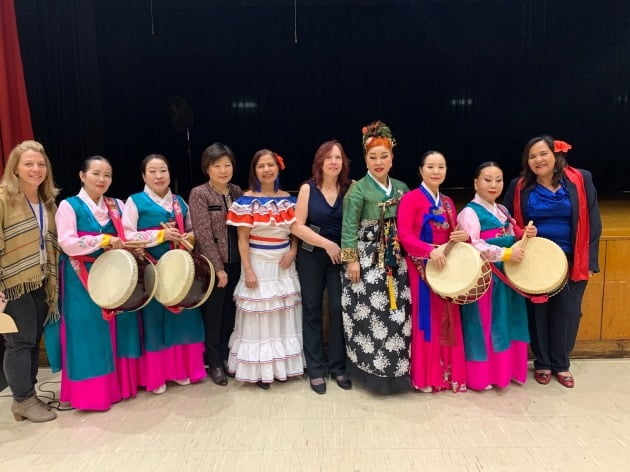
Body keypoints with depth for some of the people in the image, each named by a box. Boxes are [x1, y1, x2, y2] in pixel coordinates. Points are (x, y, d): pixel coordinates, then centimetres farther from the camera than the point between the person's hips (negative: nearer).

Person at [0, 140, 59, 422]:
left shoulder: (47, 201, 10)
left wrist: (53, 280, 15)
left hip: (40, 283, 7)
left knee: (34, 340, 12)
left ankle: (26, 394, 25)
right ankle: (23, 400, 15)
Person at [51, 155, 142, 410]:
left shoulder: (117, 205, 10)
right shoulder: (69, 206, -5)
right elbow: (67, 243, -15)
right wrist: (104, 240, -16)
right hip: (82, 279, -5)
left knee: (117, 328, 10)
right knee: (89, 333, 2)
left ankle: (120, 383, 24)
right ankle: (90, 393, 14)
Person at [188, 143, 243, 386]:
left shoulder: (237, 191, 6)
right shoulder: (199, 194, -10)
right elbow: (204, 235, -15)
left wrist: (244, 261, 3)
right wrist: (218, 267, -16)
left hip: (235, 263, 5)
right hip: (212, 265, -5)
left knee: (230, 312, 13)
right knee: (213, 314, 7)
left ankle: (226, 356, 31)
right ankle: (214, 363, 22)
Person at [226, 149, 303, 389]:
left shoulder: (288, 199, 5)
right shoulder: (246, 200, -8)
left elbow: (295, 231, 11)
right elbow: (242, 239, -10)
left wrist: (293, 251, -7)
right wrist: (248, 270, -15)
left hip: (283, 264, 5)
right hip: (259, 264, -4)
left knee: (284, 315, 12)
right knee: (259, 317, 3)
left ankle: (282, 365, 29)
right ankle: (259, 370, 17)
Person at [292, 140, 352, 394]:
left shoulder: (350, 189, 0)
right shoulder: (308, 188, -3)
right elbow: (297, 226, -8)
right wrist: (327, 244, -13)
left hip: (341, 257, 1)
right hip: (311, 257, 0)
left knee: (339, 309, 0)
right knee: (312, 311, 7)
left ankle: (337, 366, 19)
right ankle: (315, 368, 20)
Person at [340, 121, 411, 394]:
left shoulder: (401, 188, 9)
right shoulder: (358, 189, -7)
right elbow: (349, 227, -9)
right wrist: (351, 260, -13)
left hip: (395, 261, 5)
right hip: (367, 260, -5)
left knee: (397, 314, 8)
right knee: (369, 314, -2)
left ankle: (396, 368, 23)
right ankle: (373, 369, 15)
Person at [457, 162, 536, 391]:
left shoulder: (502, 211, 13)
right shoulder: (470, 212, -12)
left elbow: (511, 239, 20)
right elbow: (474, 247, -22)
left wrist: (526, 235, -1)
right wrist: (507, 254, -26)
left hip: (506, 275, 8)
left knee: (505, 323, 14)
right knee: (483, 325, 0)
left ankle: (504, 370, 28)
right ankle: (481, 375, 14)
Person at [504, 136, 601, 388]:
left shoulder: (581, 180, -2)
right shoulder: (519, 187, -1)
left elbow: (592, 222, -1)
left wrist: (590, 261, -3)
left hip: (571, 262, 0)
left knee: (567, 312, 9)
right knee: (537, 312, 9)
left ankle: (561, 363, 28)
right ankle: (542, 363, 27)